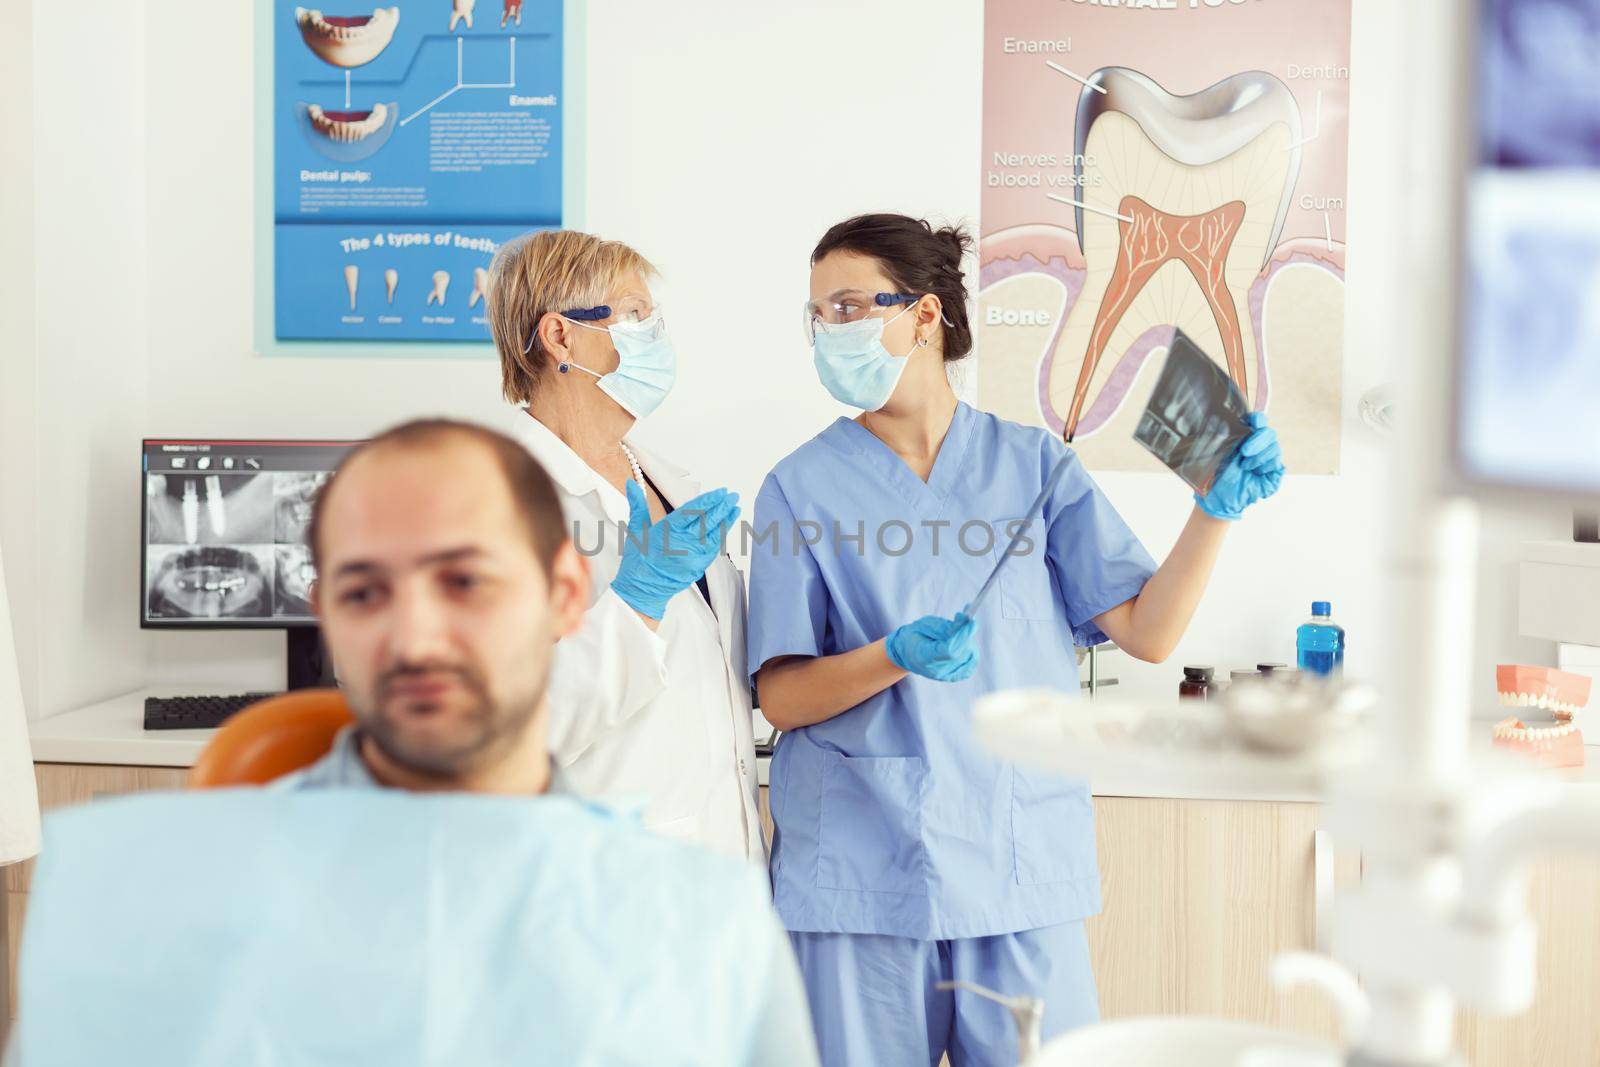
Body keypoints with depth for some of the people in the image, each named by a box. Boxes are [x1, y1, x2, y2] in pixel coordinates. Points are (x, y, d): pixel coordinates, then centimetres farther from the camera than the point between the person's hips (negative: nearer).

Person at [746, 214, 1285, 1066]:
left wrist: (1217, 510, -10)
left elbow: (1147, 632, 2)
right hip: (858, 876, -1)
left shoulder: (1032, 464, 6)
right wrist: (895, 659, -20)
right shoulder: (803, 488, 2)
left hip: (1021, 867, 1)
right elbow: (780, 698, -4)